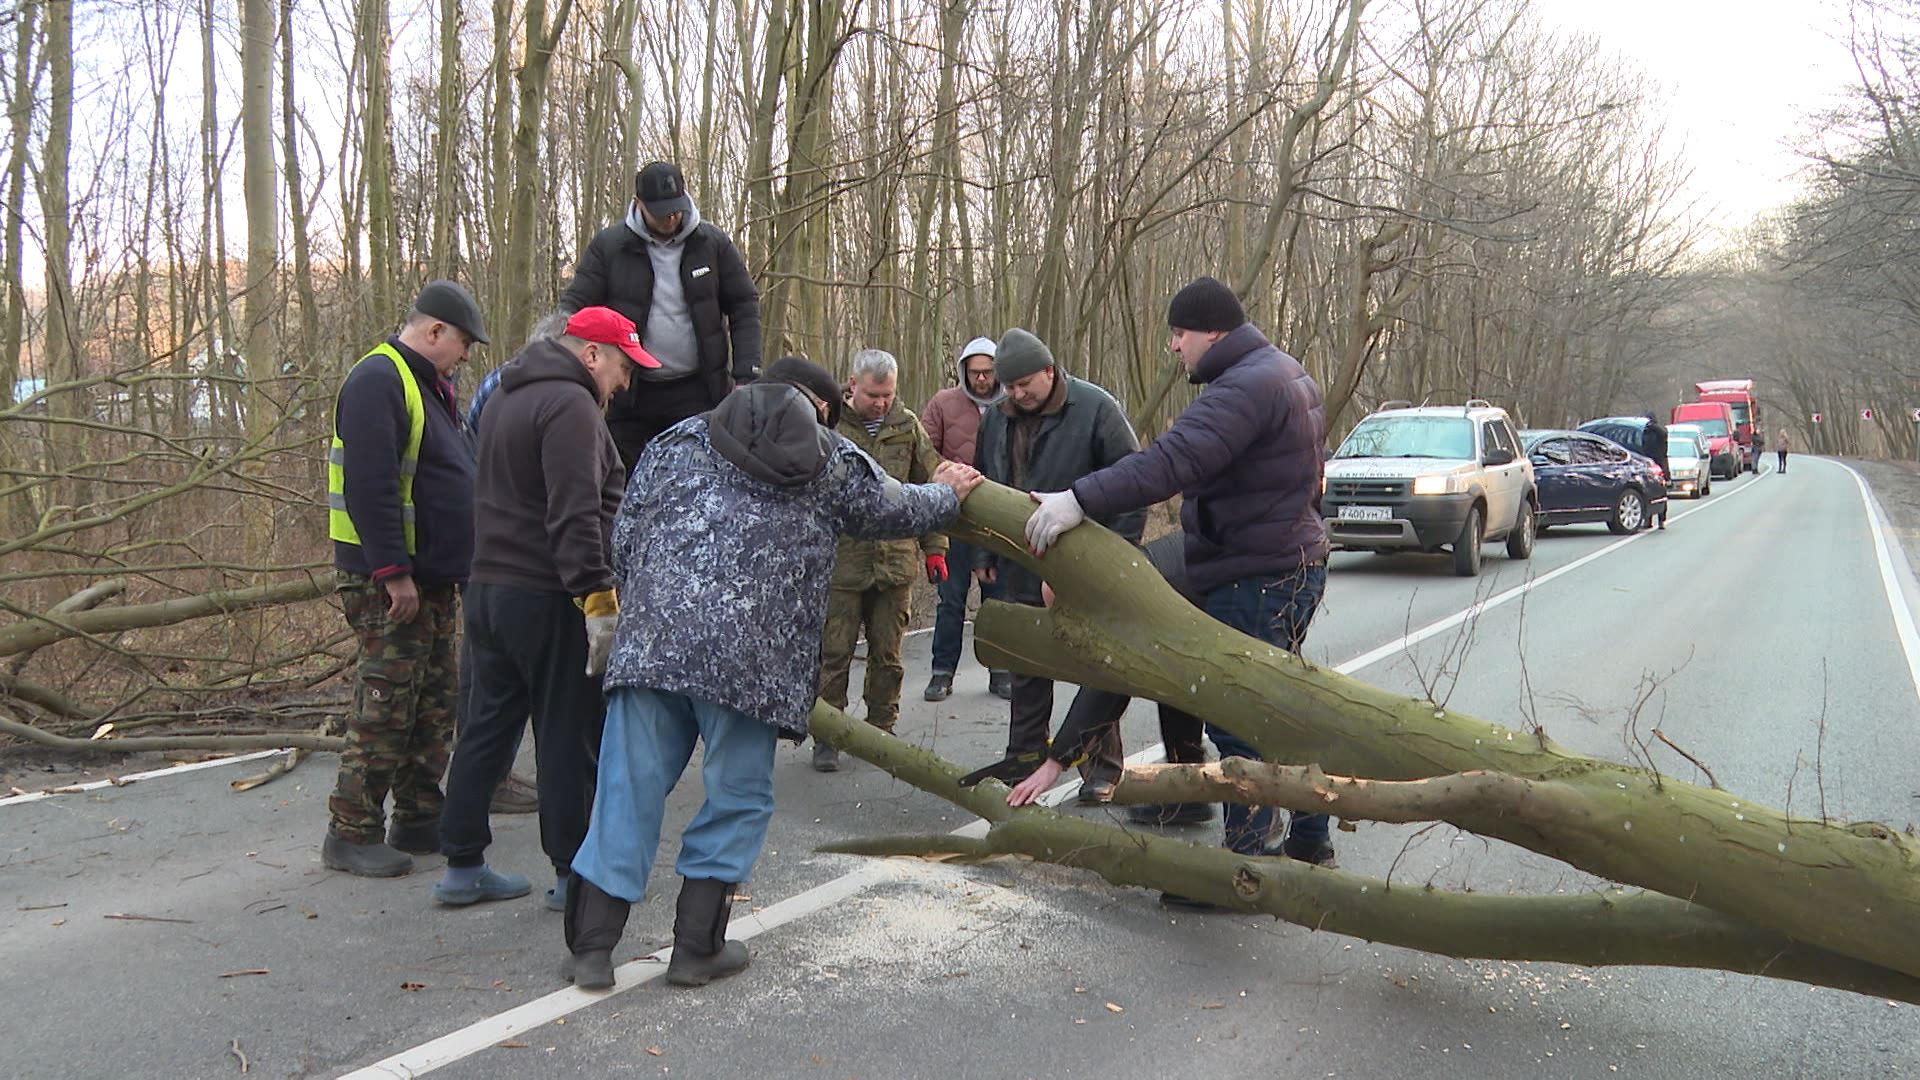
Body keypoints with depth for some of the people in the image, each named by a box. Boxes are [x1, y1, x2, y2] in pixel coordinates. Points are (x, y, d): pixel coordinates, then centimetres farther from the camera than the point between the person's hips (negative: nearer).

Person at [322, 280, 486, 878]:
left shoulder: (429, 385, 19)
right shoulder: (378, 380, -14)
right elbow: (369, 485, -23)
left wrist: (458, 565, 21)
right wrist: (393, 573, -24)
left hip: (433, 579, 10)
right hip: (388, 582, -10)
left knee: (435, 704, 13)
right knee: (385, 706, -7)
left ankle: (420, 819, 22)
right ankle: (351, 834, 2)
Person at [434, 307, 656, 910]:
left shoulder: (507, 400, 19)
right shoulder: (569, 404, -14)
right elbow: (575, 515, -24)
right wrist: (598, 597, -25)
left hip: (487, 588, 10)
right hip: (548, 599, -9)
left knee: (488, 726, 14)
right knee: (569, 736, 0)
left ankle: (462, 867, 20)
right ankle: (573, 875, 8)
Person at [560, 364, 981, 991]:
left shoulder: (677, 442, 20)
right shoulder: (834, 462, 15)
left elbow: (624, 538, 15)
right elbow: (900, 512, 28)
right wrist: (948, 492, 49)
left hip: (649, 641, 3)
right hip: (748, 657, -3)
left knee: (628, 789, 10)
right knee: (738, 798, 13)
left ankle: (590, 946, 14)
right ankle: (697, 948, 18)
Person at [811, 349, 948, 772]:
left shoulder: (907, 425, 5)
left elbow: (929, 488, 13)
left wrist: (934, 547, 11)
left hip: (896, 561, 3)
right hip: (840, 562, -3)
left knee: (888, 655, 12)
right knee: (834, 654, 2)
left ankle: (881, 732, 26)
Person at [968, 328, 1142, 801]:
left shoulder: (1095, 408, -11)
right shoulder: (996, 419, 6)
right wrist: (984, 554, 14)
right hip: (1022, 570, 6)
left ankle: (1102, 766, 11)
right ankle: (1025, 753, 27)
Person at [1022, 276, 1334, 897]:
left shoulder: (1246, 386, -20)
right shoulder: (1284, 374, 15)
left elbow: (1174, 461, -34)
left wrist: (1081, 500, -39)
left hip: (1255, 579, -11)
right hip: (1295, 562, 11)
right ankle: (1310, 844, 31)